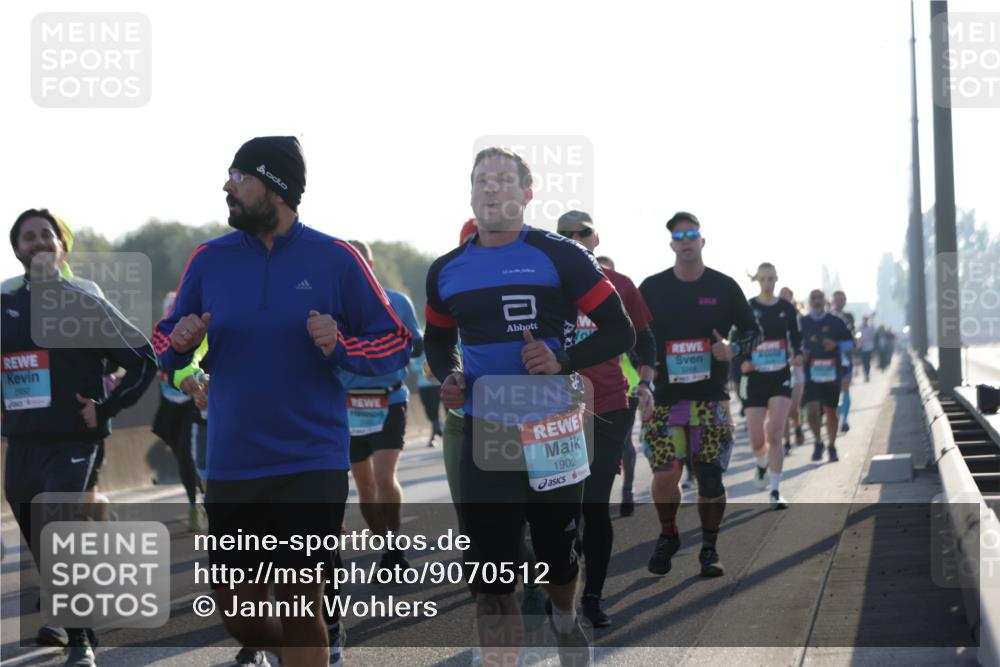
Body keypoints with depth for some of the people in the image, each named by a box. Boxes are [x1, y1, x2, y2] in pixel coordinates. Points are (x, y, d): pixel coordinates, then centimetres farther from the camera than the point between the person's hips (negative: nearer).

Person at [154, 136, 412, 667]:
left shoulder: (335, 260, -3)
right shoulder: (209, 260, 4)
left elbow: (395, 344, 2)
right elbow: (164, 342, 14)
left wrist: (340, 346, -16)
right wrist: (177, 345, -9)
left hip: (313, 464, -3)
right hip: (232, 468, 3)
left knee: (299, 610, -4)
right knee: (237, 613, 9)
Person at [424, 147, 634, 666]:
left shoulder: (559, 257, -9)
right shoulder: (447, 271, 6)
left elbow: (620, 331, -6)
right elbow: (438, 340, 22)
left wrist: (564, 361, -22)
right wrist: (448, 377, 0)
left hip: (551, 430, -2)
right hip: (484, 434, 2)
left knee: (557, 550, 15)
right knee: (491, 568, -3)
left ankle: (564, 618, 48)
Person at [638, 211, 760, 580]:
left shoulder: (724, 287, 3)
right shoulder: (652, 288, 3)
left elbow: (752, 331, 11)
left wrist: (733, 351, -10)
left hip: (712, 397, 0)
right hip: (666, 397, 0)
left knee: (710, 478, -1)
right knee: (665, 474, -11)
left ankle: (709, 548, 16)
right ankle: (667, 536, 14)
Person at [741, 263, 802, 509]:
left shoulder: (787, 308, 4)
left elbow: (796, 338, 13)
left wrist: (798, 355, -8)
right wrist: (742, 362, -16)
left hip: (780, 378, 0)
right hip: (754, 378, 0)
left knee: (774, 436, -14)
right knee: (757, 442, 1)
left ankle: (775, 491, -6)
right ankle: (762, 464, 39)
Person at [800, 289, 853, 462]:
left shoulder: (836, 322, 5)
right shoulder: (802, 323, 7)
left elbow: (850, 343, 7)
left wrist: (836, 345, -11)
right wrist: (800, 355, -6)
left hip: (831, 372, 0)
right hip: (811, 372, 0)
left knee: (830, 410, 6)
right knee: (812, 409, -13)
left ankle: (832, 446, 22)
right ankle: (818, 443, 7)